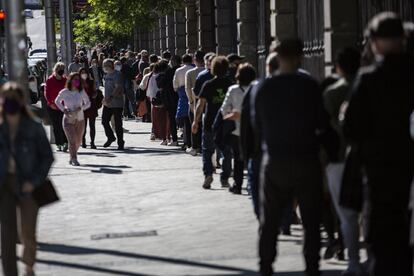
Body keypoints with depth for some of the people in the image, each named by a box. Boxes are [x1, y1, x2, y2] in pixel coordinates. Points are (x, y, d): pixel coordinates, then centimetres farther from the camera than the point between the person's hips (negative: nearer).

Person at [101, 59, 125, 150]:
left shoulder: (117, 74, -12)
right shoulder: (107, 75, 15)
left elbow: (118, 88, -23)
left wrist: (111, 97, -33)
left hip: (117, 104, -8)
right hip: (107, 104, 8)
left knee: (118, 124, -2)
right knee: (104, 121, 6)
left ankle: (120, 142, 7)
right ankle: (110, 138, 26)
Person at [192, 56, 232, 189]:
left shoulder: (208, 85, -6)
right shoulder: (230, 85, -3)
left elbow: (200, 104, -8)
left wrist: (196, 121, -2)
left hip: (210, 123, -1)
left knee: (207, 150, 12)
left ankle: (208, 174, -8)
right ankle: (225, 179, 9)